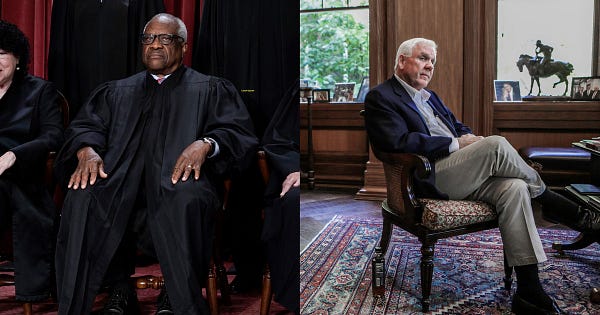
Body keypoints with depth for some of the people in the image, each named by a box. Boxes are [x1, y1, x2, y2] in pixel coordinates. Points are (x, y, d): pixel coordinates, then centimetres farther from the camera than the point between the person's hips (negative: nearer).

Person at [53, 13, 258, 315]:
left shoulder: (210, 89, 18)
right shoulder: (117, 91, 29)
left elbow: (239, 132, 4)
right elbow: (86, 124, 17)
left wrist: (206, 143, -18)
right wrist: (87, 150, -7)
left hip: (178, 175, -3)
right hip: (121, 175, 3)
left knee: (186, 198, -38)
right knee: (83, 196, -30)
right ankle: (118, 288, -14)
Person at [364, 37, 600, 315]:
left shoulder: (430, 96, 27)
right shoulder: (380, 98, -2)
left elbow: (458, 126, 27)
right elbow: (399, 142, -17)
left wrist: (468, 137, 1)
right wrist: (455, 143, -13)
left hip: (459, 177, 8)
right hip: (431, 180, -8)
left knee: (514, 188, -18)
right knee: (496, 145, -24)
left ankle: (529, 292, -17)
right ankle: (550, 201, 2)